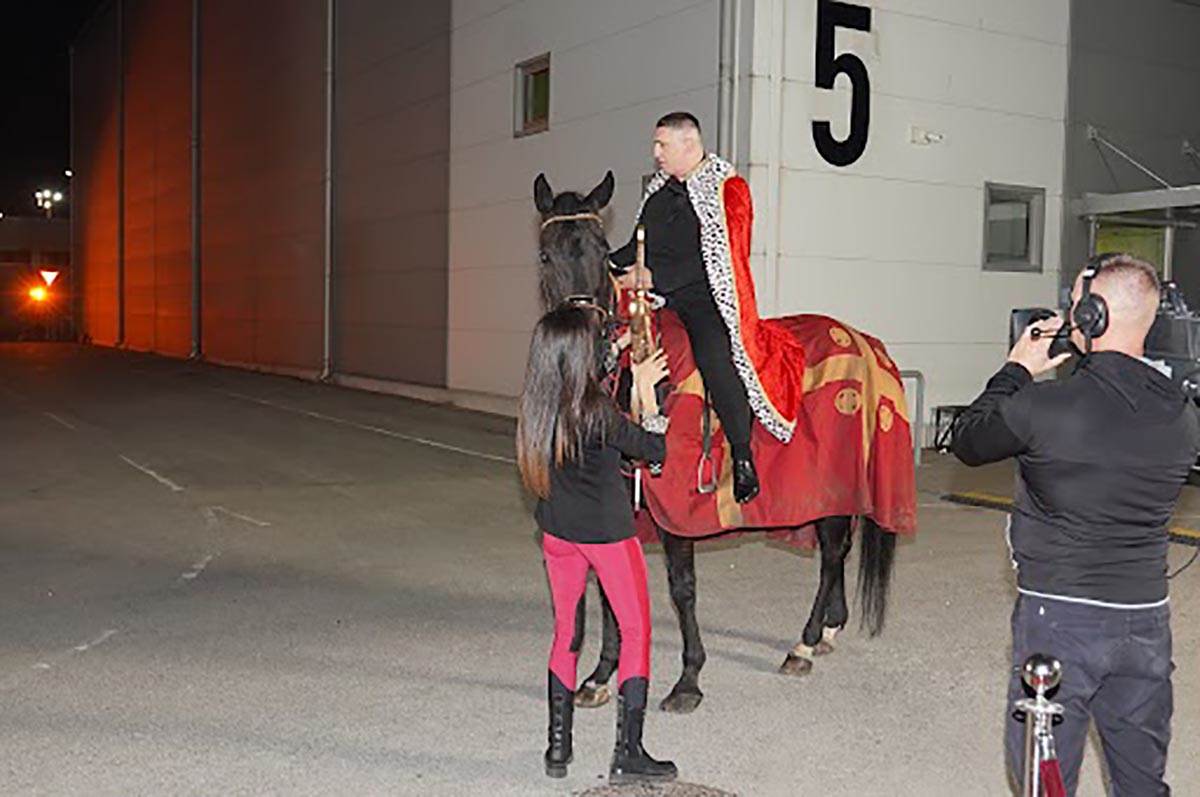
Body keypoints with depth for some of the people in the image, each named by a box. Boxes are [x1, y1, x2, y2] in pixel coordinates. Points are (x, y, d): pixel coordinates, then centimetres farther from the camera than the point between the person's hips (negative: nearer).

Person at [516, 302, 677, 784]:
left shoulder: (536, 406, -7)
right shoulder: (597, 411, -24)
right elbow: (656, 449, -11)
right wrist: (646, 393, -4)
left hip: (557, 532, 6)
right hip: (607, 532, -6)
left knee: (565, 631, 18)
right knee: (636, 631, 9)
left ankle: (558, 746, 22)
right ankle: (628, 754, 10)